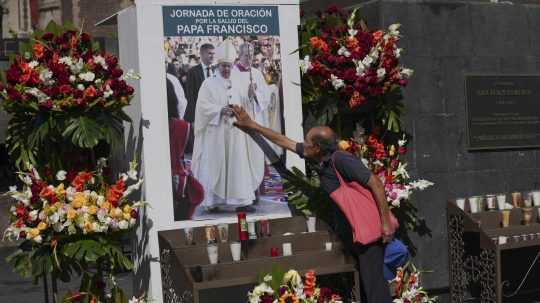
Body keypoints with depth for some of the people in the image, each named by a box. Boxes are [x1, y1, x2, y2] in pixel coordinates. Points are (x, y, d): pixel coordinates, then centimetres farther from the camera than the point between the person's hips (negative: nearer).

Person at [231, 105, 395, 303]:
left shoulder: (341, 160, -20)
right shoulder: (319, 160, 4)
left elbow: (375, 183, -22)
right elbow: (284, 142, 13)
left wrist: (386, 222, -23)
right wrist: (251, 125, 18)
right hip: (349, 234, 8)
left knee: (374, 286, -10)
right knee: (363, 283, 10)